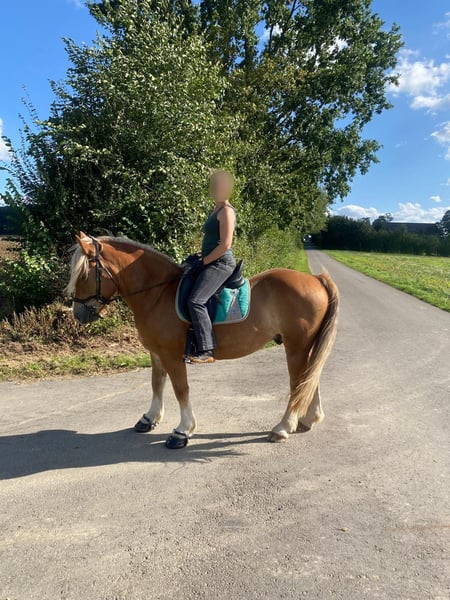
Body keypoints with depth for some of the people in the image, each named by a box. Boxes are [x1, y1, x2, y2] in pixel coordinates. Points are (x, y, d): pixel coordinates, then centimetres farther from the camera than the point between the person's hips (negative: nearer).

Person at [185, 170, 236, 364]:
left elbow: (225, 244, -18)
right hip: (212, 263, 11)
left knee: (196, 301, -25)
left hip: (220, 263, -11)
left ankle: (206, 351, -22)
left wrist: (205, 261, -12)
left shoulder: (226, 211, -10)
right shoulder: (217, 211, 20)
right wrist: (203, 260, 12)